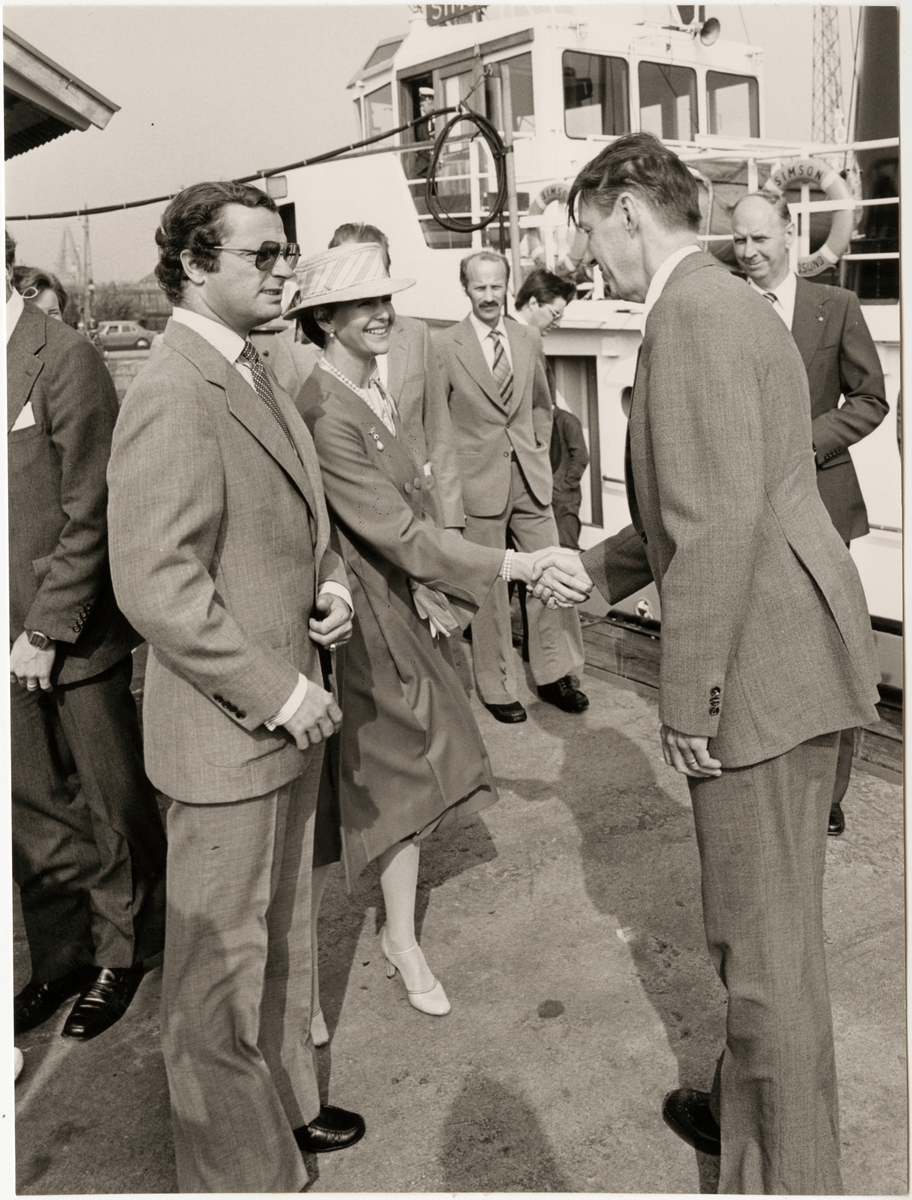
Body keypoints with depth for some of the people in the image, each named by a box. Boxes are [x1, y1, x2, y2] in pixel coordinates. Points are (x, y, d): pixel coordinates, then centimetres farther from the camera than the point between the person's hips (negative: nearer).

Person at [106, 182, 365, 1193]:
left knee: (279, 936, 25)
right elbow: (157, 586, -25)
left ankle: (284, 1100, 46)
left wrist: (327, 577, 1)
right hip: (227, 730, -10)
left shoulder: (253, 377, 11)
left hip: (289, 715, 10)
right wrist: (277, 692, -20)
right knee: (220, 968, 9)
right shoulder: (172, 396, -20)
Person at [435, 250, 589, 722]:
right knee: (488, 587, 4)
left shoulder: (528, 339, 8)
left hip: (530, 477, 4)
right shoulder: (445, 346, -5)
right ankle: (496, 687, 18)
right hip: (478, 483, -4)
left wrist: (540, 453, 11)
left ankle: (554, 674, 21)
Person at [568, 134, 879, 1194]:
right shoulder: (729, 304, 18)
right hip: (788, 650, 10)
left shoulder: (694, 314, -15)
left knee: (767, 940, 4)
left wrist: (687, 699, -19)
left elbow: (726, 521, -23)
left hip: (763, 667, -10)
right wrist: (596, 568, 25)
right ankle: (750, 1108, 42)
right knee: (762, 921, 23)